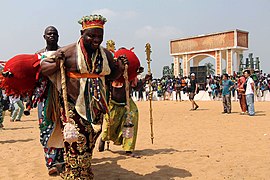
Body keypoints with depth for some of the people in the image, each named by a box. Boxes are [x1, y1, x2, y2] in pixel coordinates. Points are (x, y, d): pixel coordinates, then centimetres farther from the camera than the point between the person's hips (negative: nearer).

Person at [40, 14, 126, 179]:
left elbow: (112, 76, 20)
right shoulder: (68, 51, -8)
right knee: (75, 145, -7)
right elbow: (43, 67, -2)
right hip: (73, 105, -4)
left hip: (96, 107, 5)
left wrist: (121, 67, 2)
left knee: (89, 144, 13)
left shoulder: (106, 55, 7)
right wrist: (57, 65, -22)